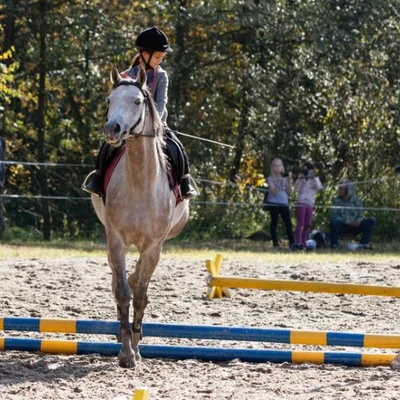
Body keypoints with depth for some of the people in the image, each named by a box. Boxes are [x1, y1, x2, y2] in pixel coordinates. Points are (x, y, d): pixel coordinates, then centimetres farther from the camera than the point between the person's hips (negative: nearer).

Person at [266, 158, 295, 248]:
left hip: (284, 203, 4)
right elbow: (274, 192, -12)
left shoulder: (285, 178, 12)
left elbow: (289, 192, 8)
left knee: (288, 223, -5)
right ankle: (275, 243, 1)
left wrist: (289, 182, -5)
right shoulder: (271, 178, 0)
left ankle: (292, 243, -8)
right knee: (274, 223, -2)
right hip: (274, 203, -3)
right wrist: (280, 183, -23)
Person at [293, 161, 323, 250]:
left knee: (307, 224, 2)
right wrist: (299, 179, -14)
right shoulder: (302, 178, 7)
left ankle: (304, 242, 8)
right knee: (300, 223, -9)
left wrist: (314, 178, -13)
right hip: (301, 203, -3)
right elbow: (296, 189, -3)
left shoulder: (315, 179, 14)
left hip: (310, 204, 3)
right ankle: (298, 242, -11)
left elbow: (319, 187, -4)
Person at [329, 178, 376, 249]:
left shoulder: (356, 200, 1)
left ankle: (363, 244, -14)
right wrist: (348, 222, -26)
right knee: (334, 222, -37)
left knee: (372, 220, -14)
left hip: (354, 227, 3)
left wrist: (358, 221, -23)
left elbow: (361, 215, 2)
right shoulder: (336, 200, -5)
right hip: (342, 227, -3)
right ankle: (334, 245, -14)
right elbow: (334, 216, -14)